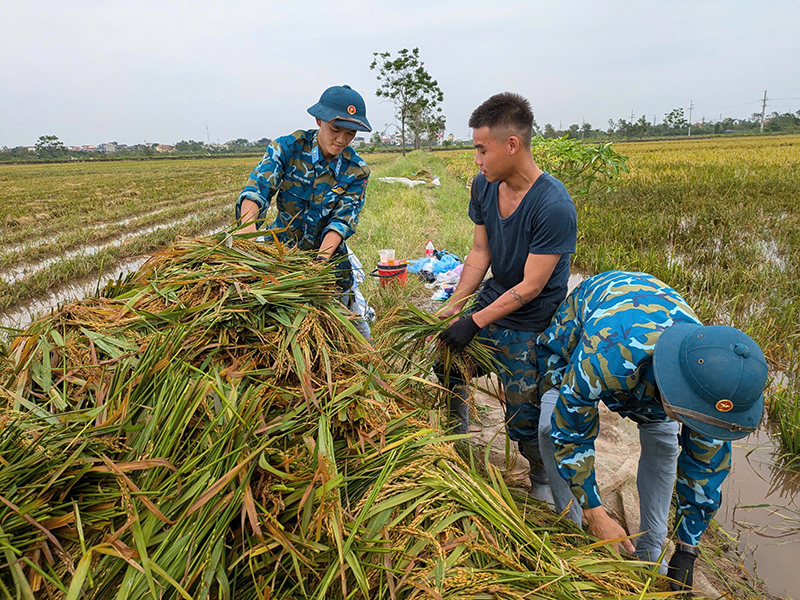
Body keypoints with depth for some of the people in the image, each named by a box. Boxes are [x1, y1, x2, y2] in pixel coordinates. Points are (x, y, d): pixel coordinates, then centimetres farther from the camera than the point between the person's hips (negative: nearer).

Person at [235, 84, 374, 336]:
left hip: (329, 252, 1)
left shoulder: (356, 171, -9)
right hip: (281, 246, -1)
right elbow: (258, 186, -25)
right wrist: (248, 224, -47)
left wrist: (323, 256, -35)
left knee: (354, 320, 7)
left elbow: (343, 219, -17)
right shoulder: (287, 148, -13)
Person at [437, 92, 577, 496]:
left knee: (524, 421, -1)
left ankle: (545, 482, 32)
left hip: (530, 323, -6)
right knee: (444, 363, 13)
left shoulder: (554, 206, -27)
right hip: (491, 301, 7)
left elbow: (530, 286, -24)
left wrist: (475, 323, -24)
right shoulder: (483, 187, -6)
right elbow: (480, 252, 1)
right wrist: (453, 307, -6)